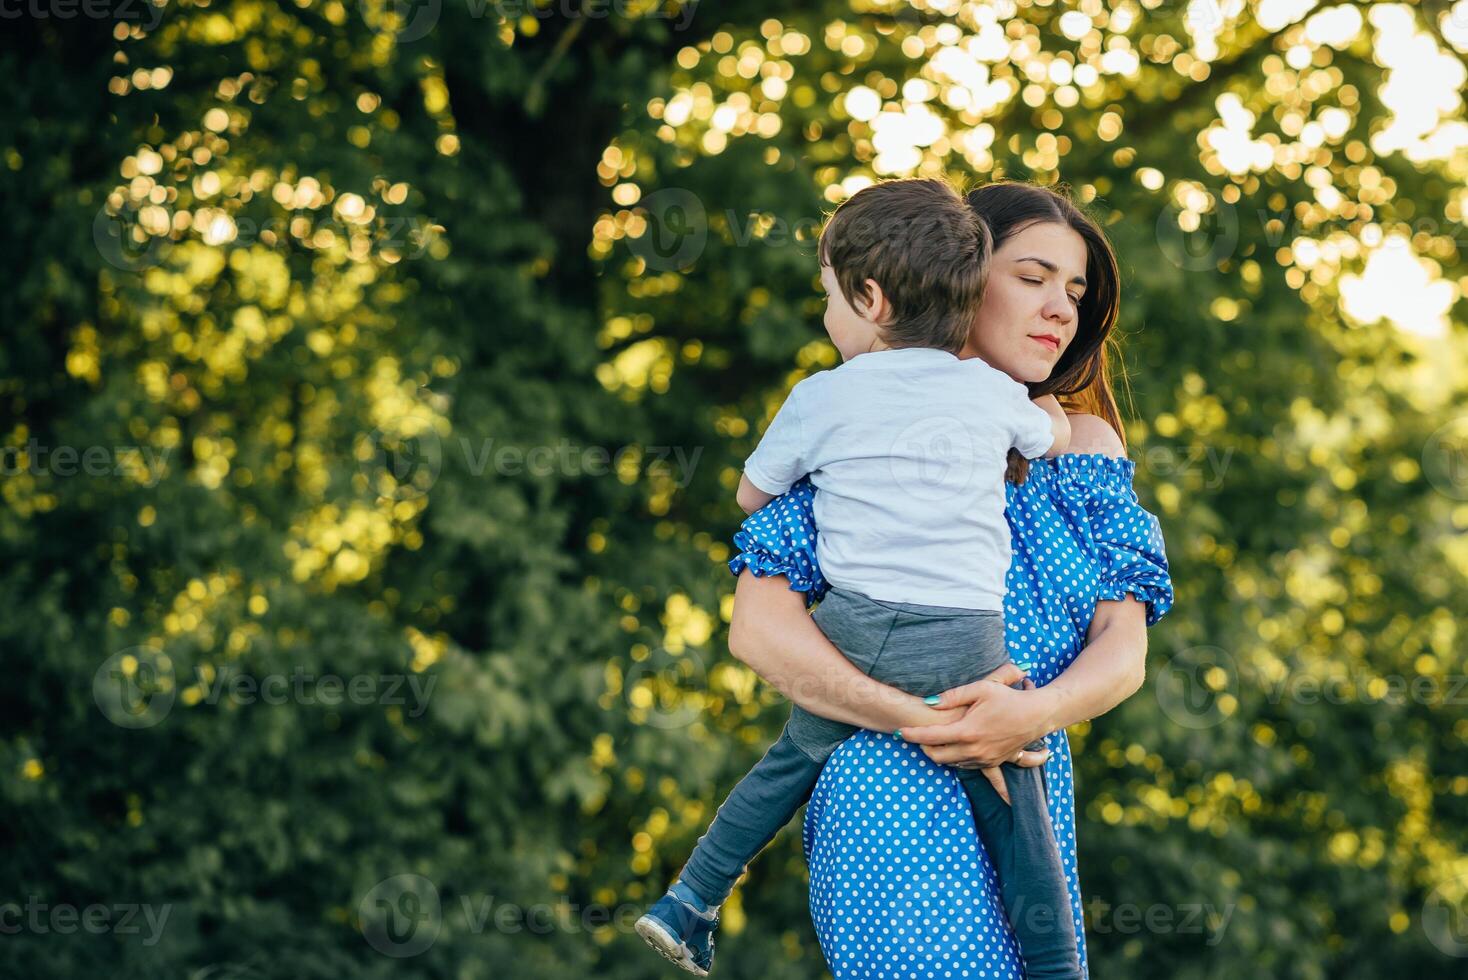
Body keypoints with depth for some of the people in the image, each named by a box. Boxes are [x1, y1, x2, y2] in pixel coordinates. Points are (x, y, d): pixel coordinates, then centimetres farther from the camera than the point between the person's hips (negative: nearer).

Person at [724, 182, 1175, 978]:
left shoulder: (1085, 443, 12)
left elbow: (1124, 649, 2)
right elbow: (758, 627, -9)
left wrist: (1035, 712, -19)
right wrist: (918, 720, -19)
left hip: (1031, 803, 5)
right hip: (894, 800, -5)